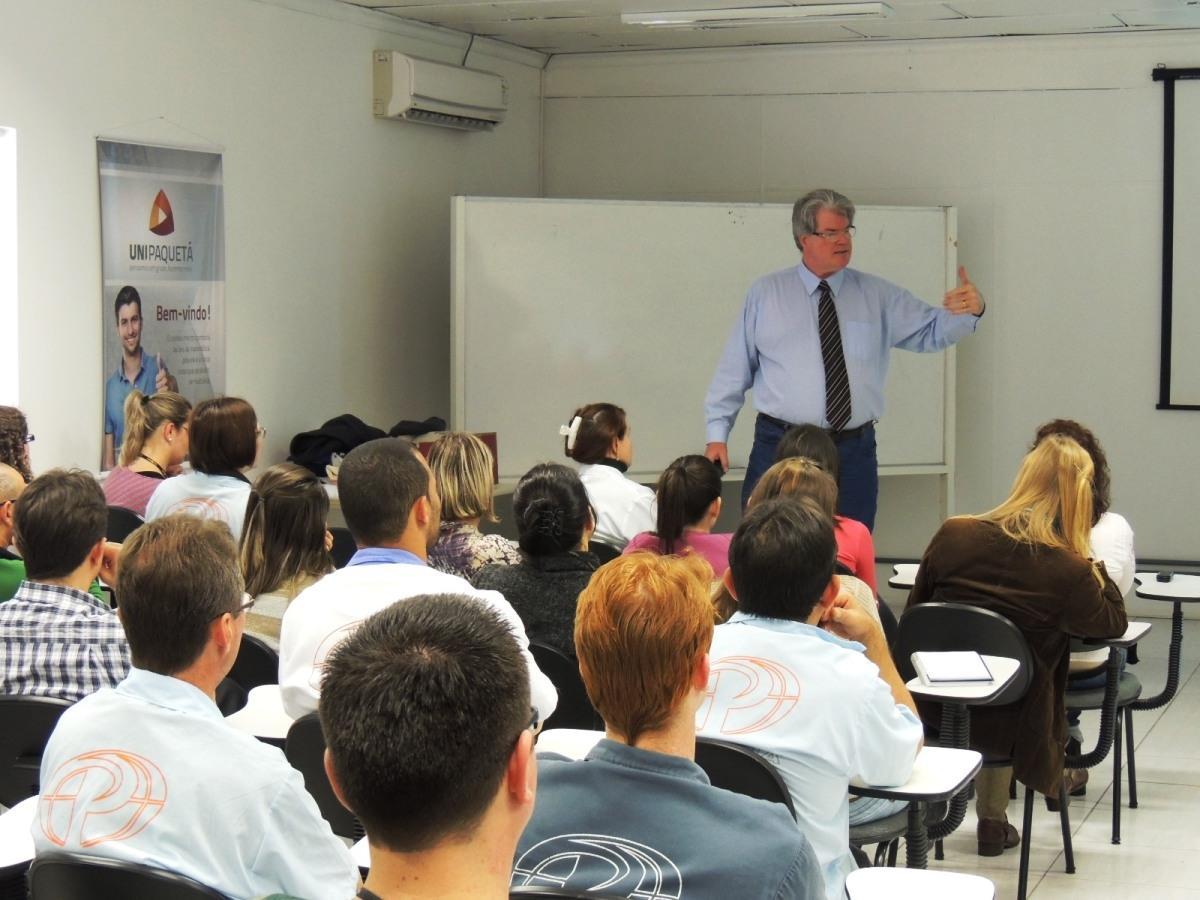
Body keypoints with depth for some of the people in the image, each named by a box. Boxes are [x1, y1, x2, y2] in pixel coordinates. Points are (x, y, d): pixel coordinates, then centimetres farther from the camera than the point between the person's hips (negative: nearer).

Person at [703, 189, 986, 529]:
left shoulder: (878, 295, 9)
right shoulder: (765, 294, 6)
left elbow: (932, 331, 2)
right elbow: (734, 368, 7)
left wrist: (969, 312, -18)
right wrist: (717, 433, 2)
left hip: (853, 453, 2)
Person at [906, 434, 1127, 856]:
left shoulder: (952, 535, -10)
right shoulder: (1070, 572, -18)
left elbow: (915, 612, 6)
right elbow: (1114, 625, 3)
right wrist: (1096, 569, 6)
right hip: (1007, 726, -2)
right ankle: (992, 824, 41)